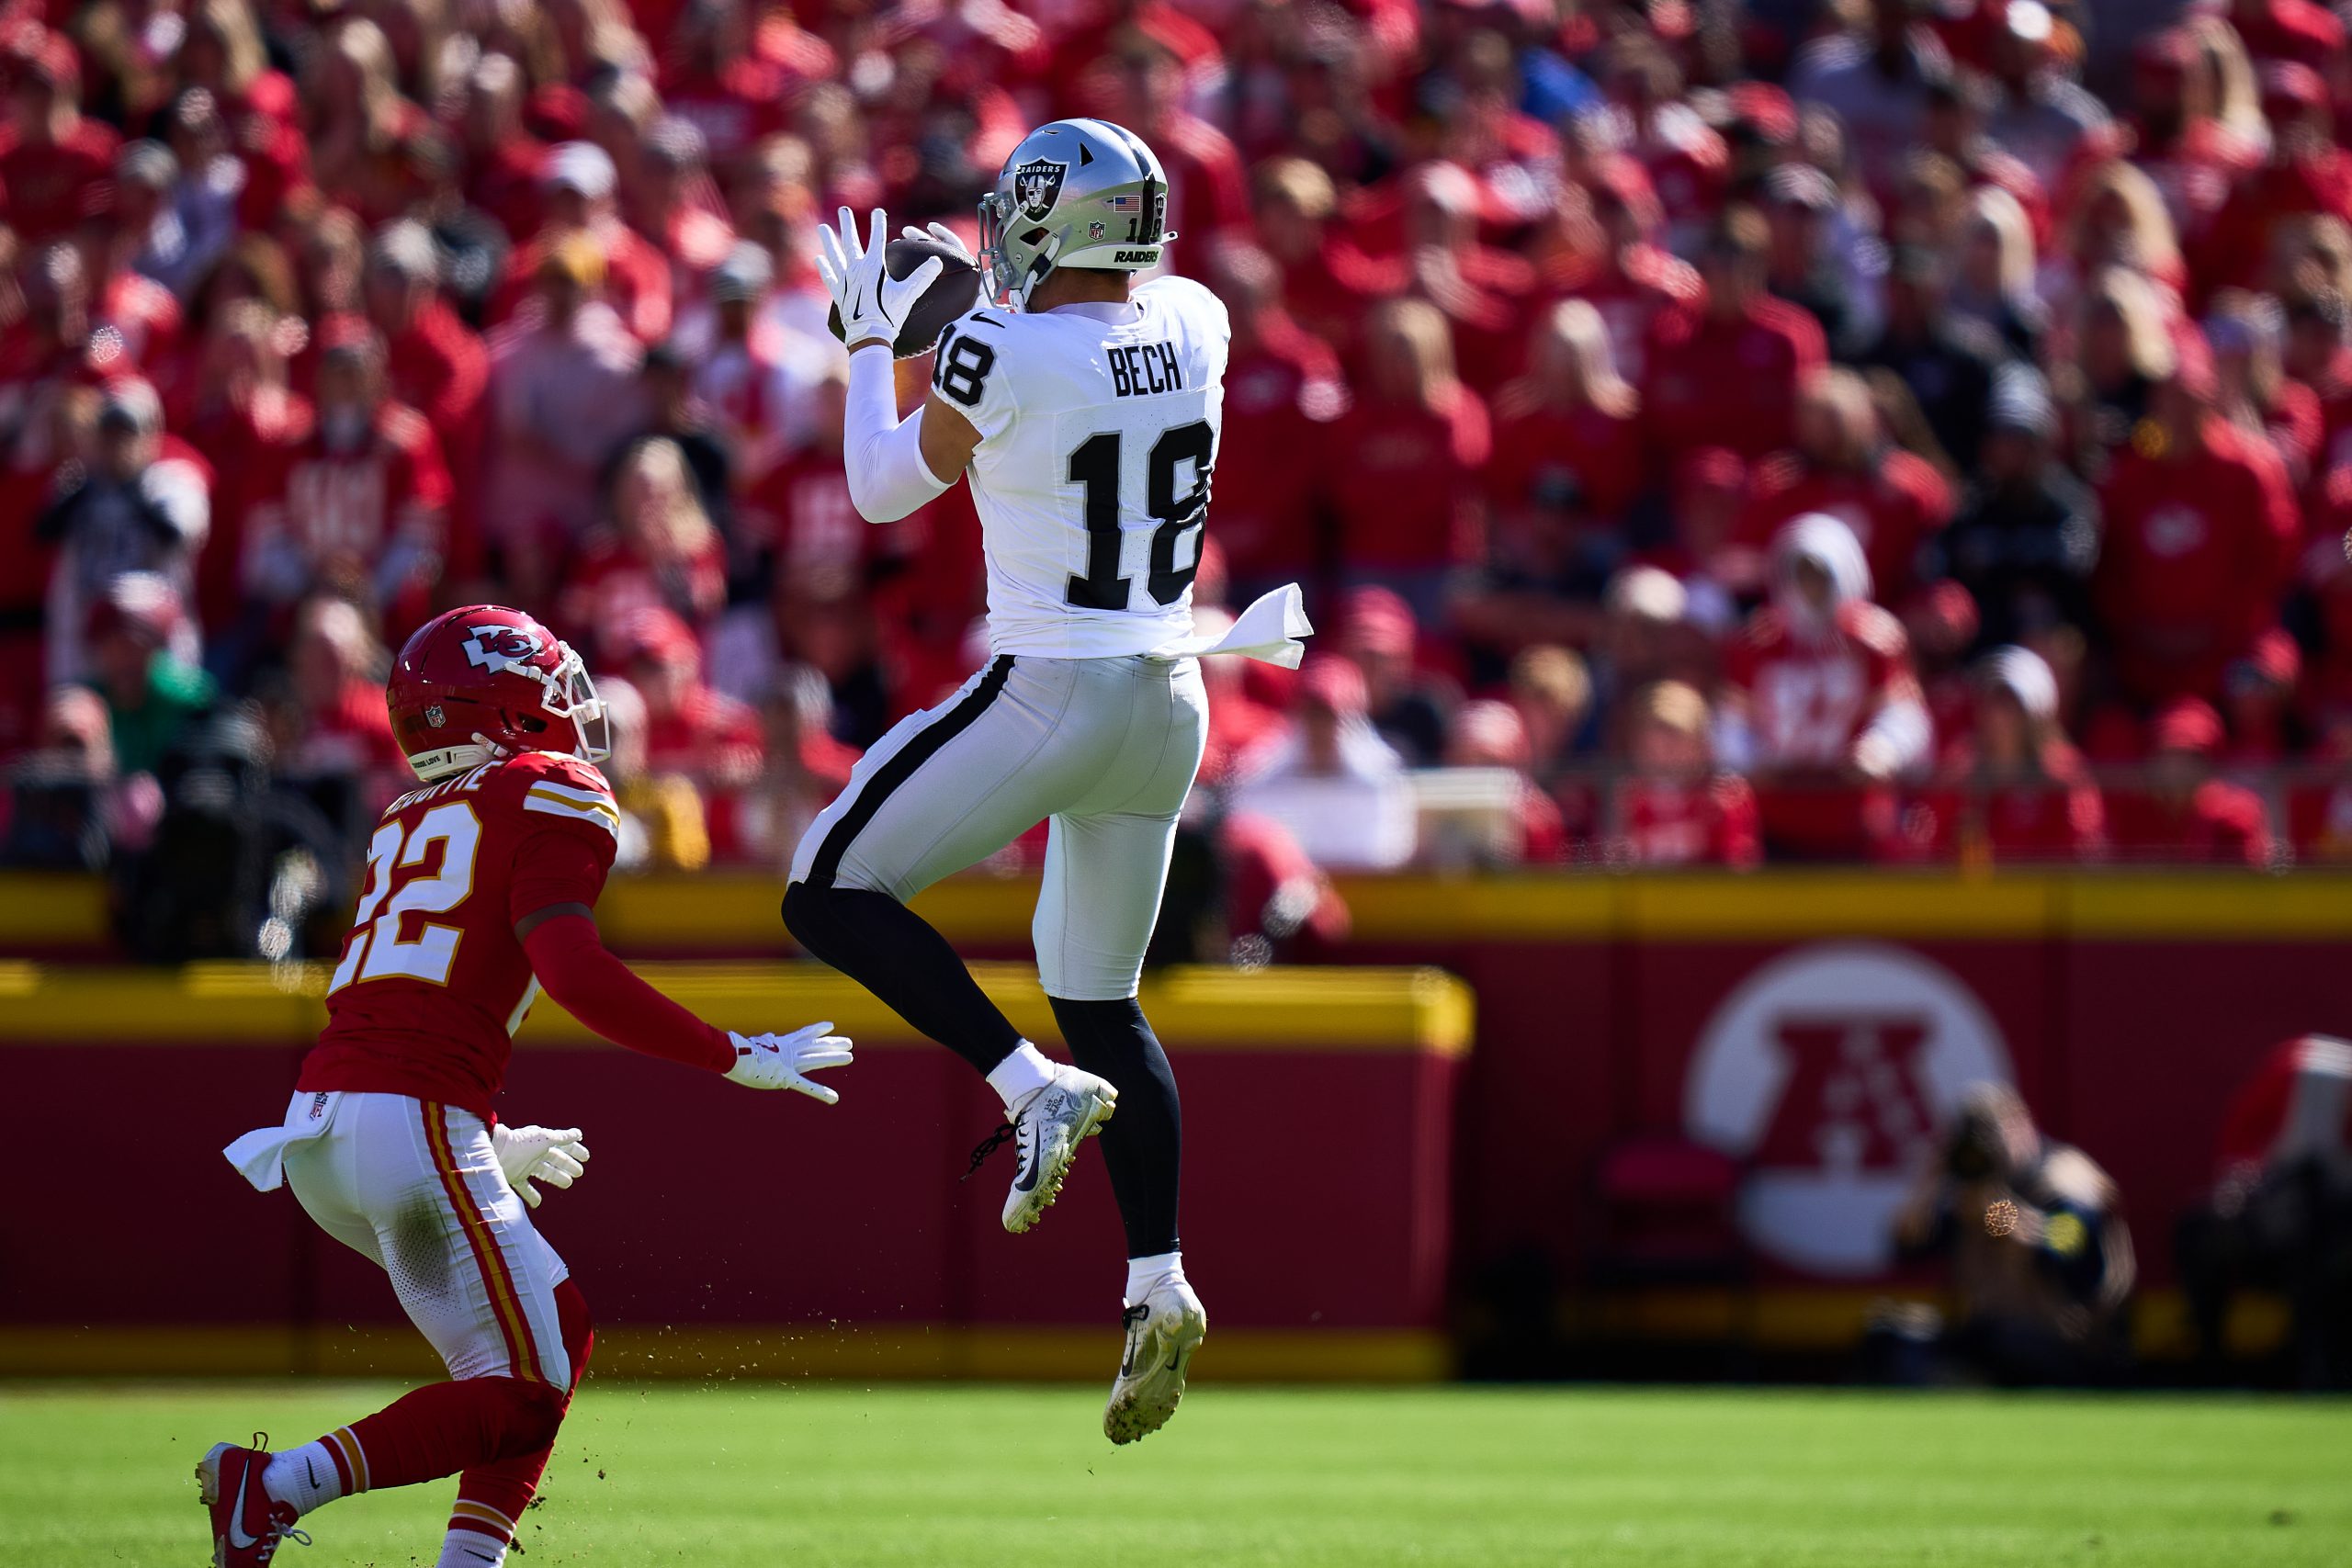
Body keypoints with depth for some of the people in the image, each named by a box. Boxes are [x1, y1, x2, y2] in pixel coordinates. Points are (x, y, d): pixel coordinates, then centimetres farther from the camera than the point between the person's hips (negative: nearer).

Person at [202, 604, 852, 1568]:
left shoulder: (407, 826, 23)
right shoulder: (553, 801, -1)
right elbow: (574, 973, -15)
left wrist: (492, 1148, 37)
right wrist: (740, 1058, -9)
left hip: (316, 1128, 8)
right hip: (419, 1128, -8)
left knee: (559, 1329, 17)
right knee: (521, 1396, -2)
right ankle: (276, 1486, -13)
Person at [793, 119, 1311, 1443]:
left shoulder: (1002, 354, -16)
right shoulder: (1196, 327, 1)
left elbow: (884, 491, 0)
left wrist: (870, 341, 13)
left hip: (1049, 692, -7)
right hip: (1170, 700, 7)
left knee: (833, 894, 4)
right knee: (1103, 1002, 17)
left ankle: (1036, 1086, -10)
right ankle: (1160, 1286, 8)